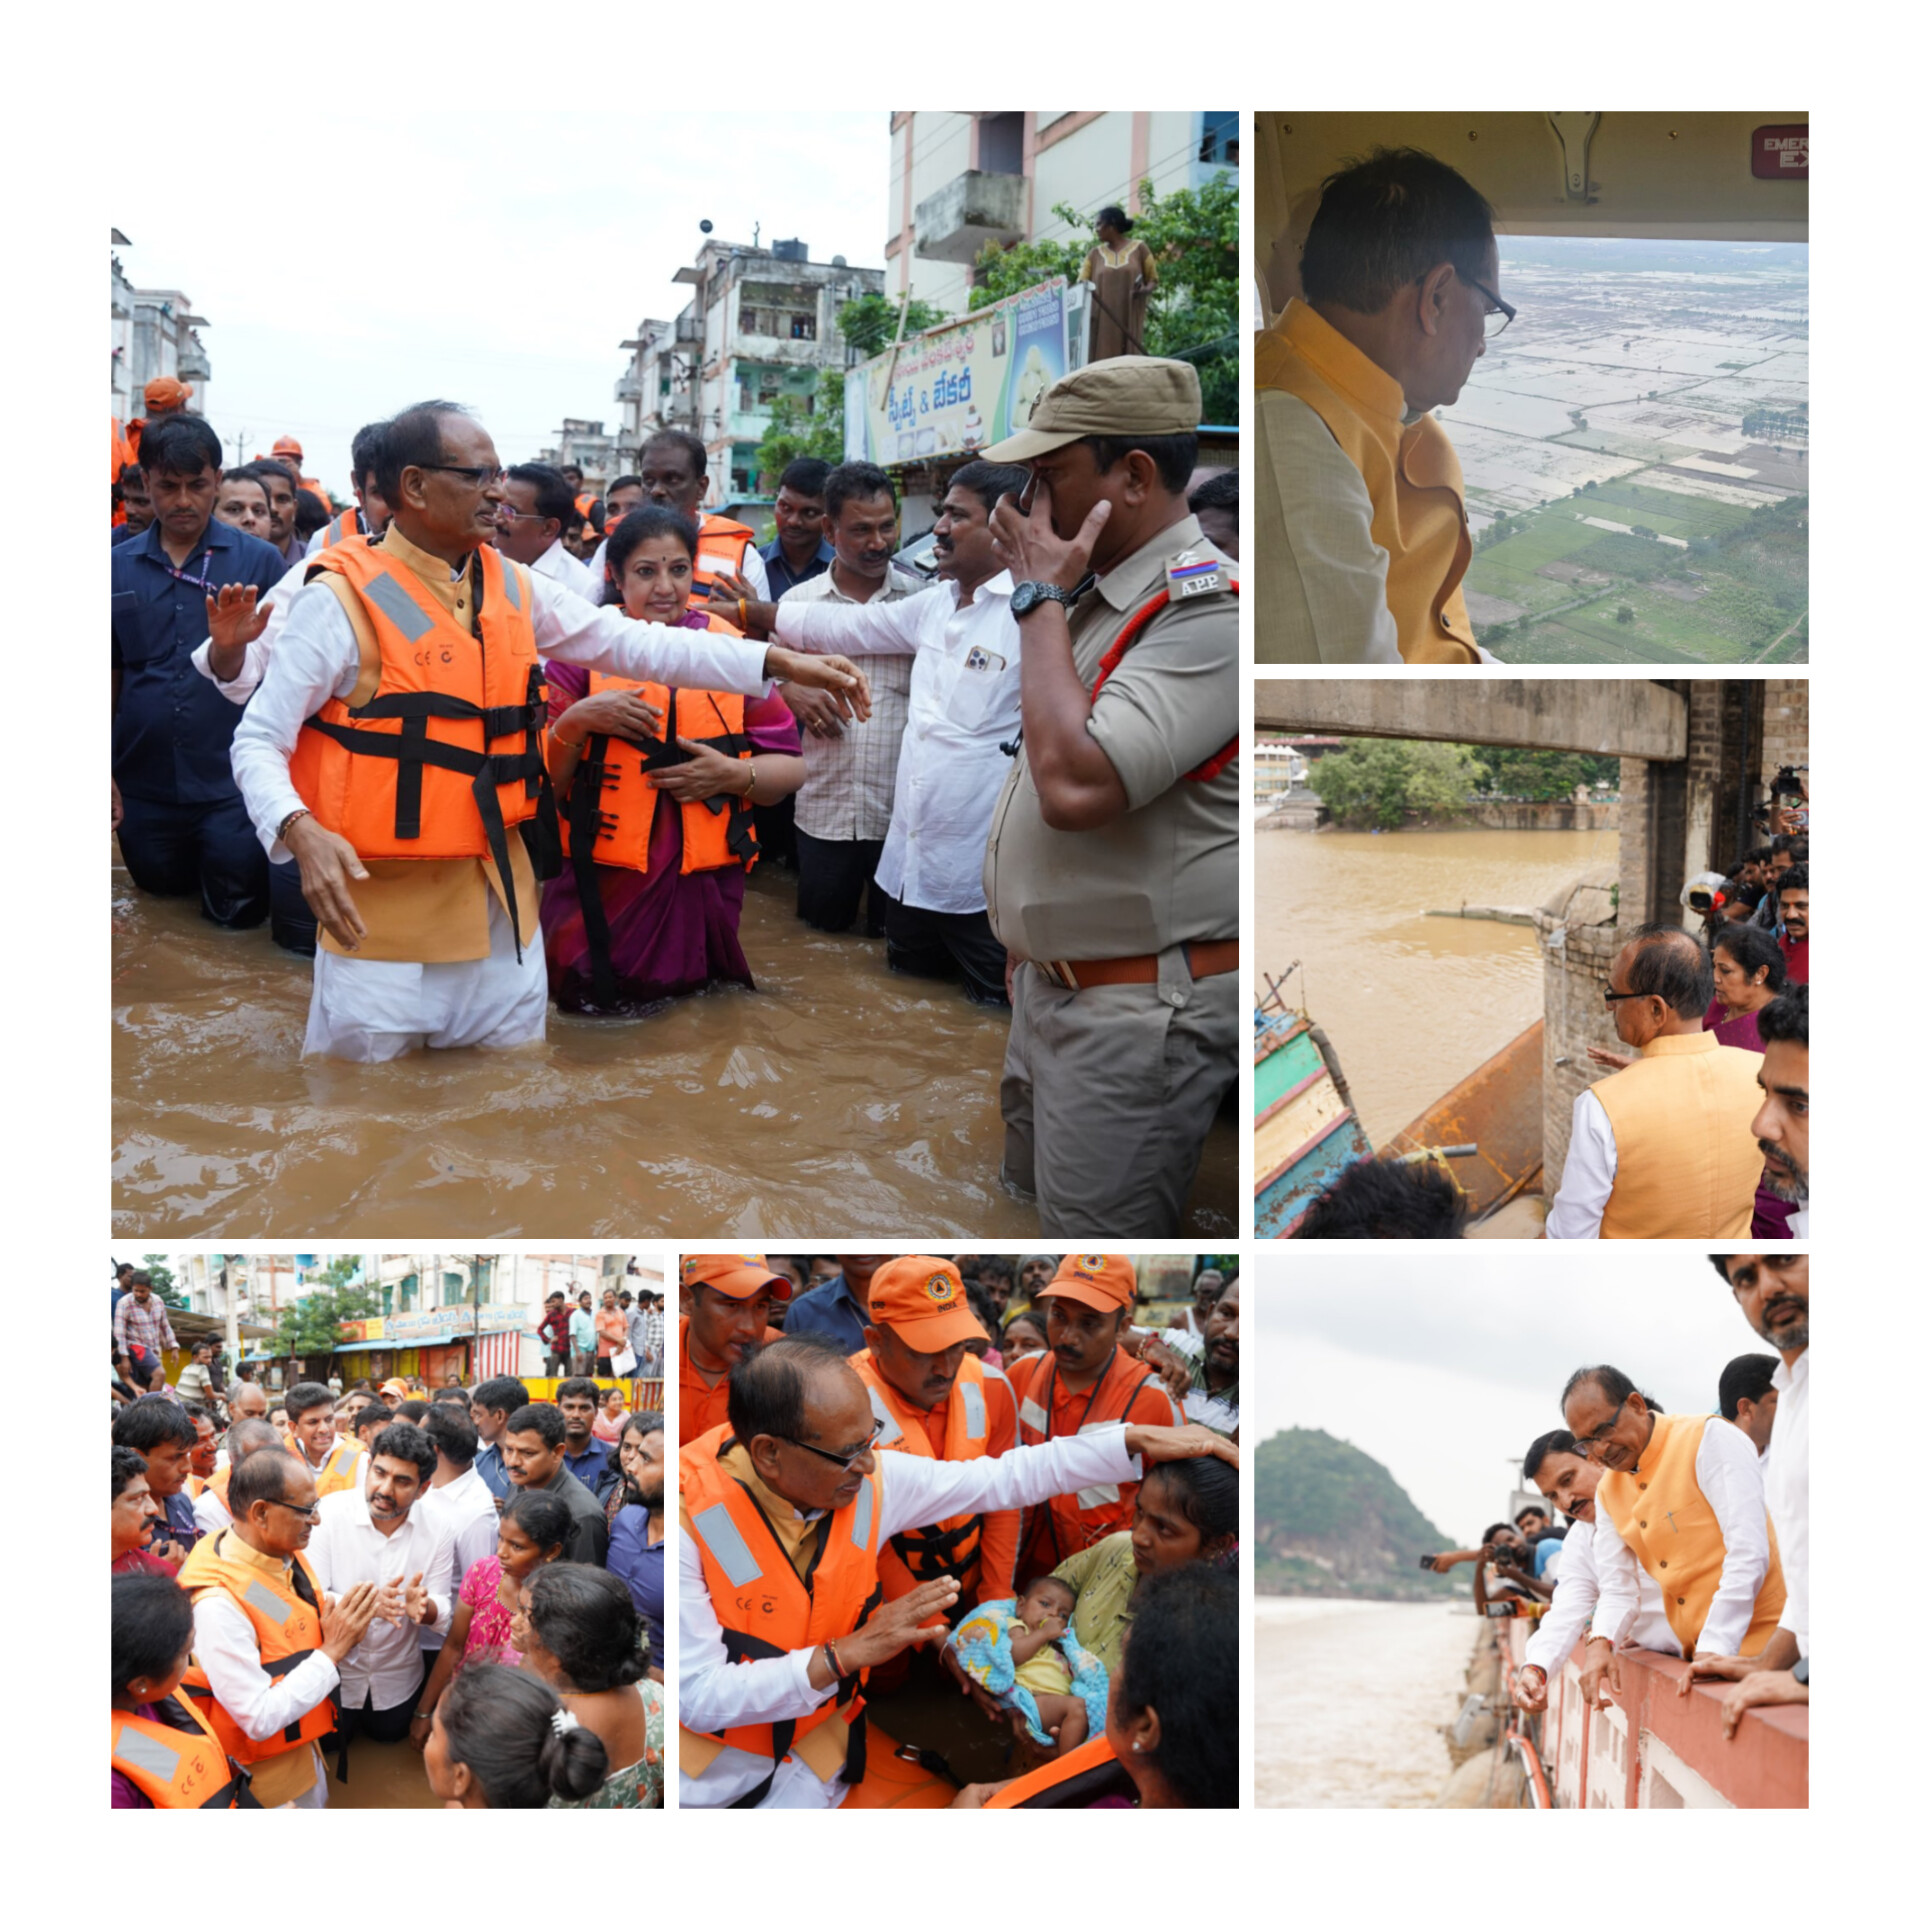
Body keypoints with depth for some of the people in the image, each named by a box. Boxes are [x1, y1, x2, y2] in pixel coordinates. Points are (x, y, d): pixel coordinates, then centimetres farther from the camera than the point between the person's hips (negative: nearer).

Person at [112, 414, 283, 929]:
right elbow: (110, 675, 8)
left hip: (232, 785, -3)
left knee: (236, 914, 5)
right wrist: (105, 772, 3)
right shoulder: (119, 566, 4)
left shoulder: (258, 560, -4)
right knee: (161, 897, 19)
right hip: (142, 788, 3)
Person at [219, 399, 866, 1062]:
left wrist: (777, 662, 5)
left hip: (499, 903, 6)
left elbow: (630, 642, 11)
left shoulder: (513, 588, 8)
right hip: (380, 912, -5)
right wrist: (301, 831, -26)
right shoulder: (341, 598, -10)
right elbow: (260, 742, -6)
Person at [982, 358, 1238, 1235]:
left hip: (1138, 1010, -10)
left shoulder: (1206, 607, -18)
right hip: (1050, 987, 10)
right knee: (1024, 1210, 19)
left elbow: (1074, 784, -29)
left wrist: (1041, 601, -18)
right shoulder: (1092, 595, 13)